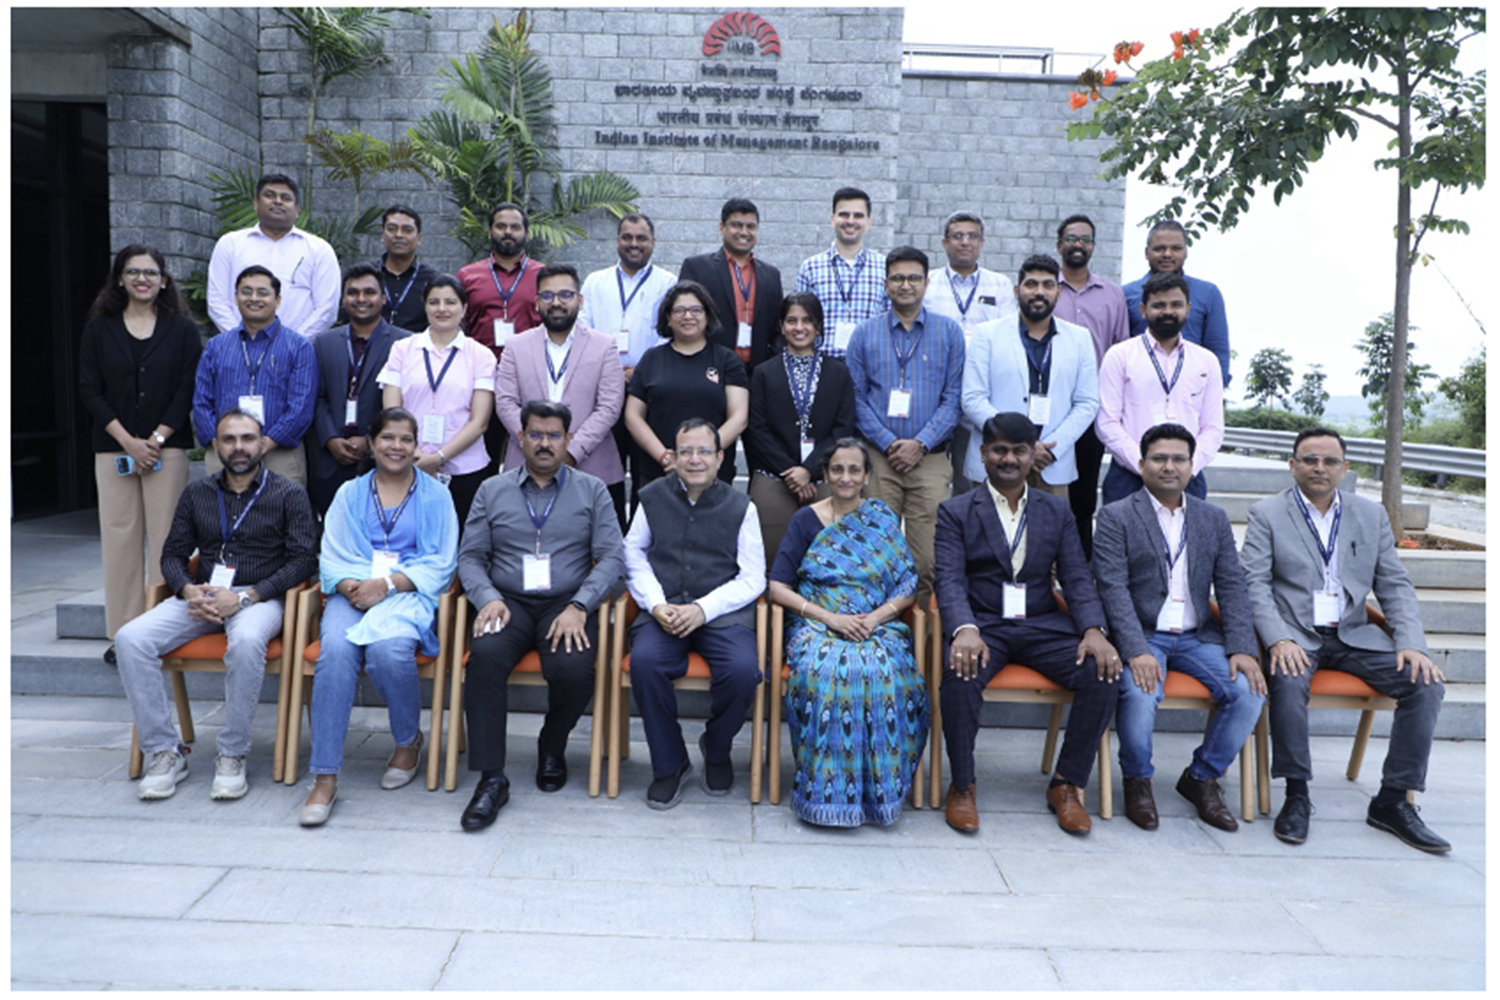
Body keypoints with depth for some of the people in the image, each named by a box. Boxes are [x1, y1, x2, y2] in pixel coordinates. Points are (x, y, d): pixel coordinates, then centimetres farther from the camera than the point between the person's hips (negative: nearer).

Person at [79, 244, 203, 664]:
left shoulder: (182, 330, 6)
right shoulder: (99, 329, 9)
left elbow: (189, 388, 0)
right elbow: (89, 389, 4)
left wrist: (156, 439, -9)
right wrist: (127, 440, -7)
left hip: (167, 448, -1)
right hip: (114, 448, 2)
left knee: (165, 536, -4)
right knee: (120, 537, 2)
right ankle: (123, 634, 8)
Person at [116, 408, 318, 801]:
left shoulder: (288, 495, 2)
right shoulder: (197, 493, 15)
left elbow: (303, 560, -6)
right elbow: (173, 554, 15)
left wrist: (244, 597, -16)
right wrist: (188, 590, -8)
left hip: (258, 597, -4)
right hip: (202, 595, 5)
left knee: (246, 641, -38)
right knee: (130, 638, -21)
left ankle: (232, 755, -21)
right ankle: (164, 751, -10)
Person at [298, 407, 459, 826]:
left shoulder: (435, 496, 11)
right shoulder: (350, 493, 18)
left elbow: (440, 565, 2)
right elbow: (332, 559, 9)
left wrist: (387, 583, -12)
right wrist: (353, 586, -13)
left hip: (408, 596, -2)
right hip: (353, 595, 2)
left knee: (388, 648, -34)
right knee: (336, 651, -30)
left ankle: (409, 741, -5)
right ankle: (325, 777, -26)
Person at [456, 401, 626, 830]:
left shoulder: (591, 490, 10)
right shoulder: (492, 490, 15)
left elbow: (612, 557, 2)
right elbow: (470, 556, 10)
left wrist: (578, 607, -13)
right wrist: (488, 598, -11)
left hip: (567, 605, -1)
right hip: (509, 602, 1)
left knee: (574, 670, -30)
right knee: (485, 657, -31)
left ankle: (552, 747, 5)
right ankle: (491, 778, -21)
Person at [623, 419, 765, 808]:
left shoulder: (741, 507, 5)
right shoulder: (653, 497, 11)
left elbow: (753, 578, 2)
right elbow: (633, 554, 12)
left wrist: (703, 609, -12)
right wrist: (656, 604, -6)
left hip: (722, 612, -1)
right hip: (664, 611, 1)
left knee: (743, 670, -29)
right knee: (644, 661, -30)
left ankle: (717, 750, 5)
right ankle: (669, 764, -7)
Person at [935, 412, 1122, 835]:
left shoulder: (1057, 511, 14)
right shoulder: (955, 512, 5)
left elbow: (1077, 578, 5)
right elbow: (950, 581, -8)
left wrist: (1094, 631, -15)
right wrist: (965, 631, -28)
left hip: (1043, 626, 3)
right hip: (983, 626, -3)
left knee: (1104, 673, -22)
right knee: (961, 674, -34)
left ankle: (1067, 785, -4)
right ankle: (962, 786, -12)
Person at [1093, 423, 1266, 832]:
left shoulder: (1214, 518, 14)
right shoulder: (1116, 516, -1)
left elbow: (1231, 587, 7)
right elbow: (1113, 588, -11)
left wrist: (1242, 648, -7)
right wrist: (1136, 651, -24)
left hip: (1197, 637, 4)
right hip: (1140, 635, -4)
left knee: (1250, 691, -19)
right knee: (1140, 693, -32)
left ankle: (1201, 778, 6)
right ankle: (1137, 780, -2)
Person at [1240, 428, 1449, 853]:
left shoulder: (1371, 515, 13)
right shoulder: (1267, 514, 2)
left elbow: (1395, 586, 10)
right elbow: (1254, 583, -7)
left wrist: (1412, 644, -6)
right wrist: (1278, 640, -23)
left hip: (1354, 634, 4)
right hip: (1294, 634, -4)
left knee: (1426, 683, -18)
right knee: (1289, 682, -35)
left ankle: (1393, 800, -6)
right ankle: (1297, 794, -17)